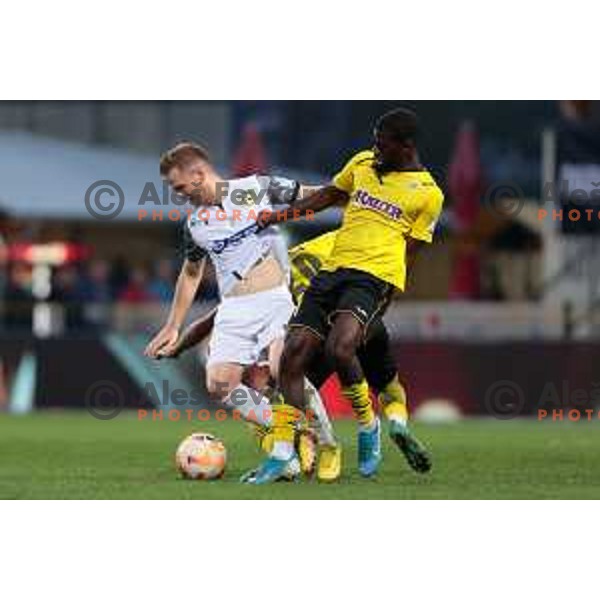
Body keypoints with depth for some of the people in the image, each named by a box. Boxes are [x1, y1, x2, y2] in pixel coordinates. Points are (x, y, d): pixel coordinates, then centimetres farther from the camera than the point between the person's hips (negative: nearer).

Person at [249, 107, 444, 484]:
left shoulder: (428, 193, 2)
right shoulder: (363, 163, 16)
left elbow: (409, 253, 2)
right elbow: (330, 195, 30)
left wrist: (382, 299, -4)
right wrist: (280, 216, 24)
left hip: (375, 274, -6)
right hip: (333, 268, 6)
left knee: (340, 349, -31)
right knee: (293, 356, -4)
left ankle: (368, 425, -6)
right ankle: (282, 455, 4)